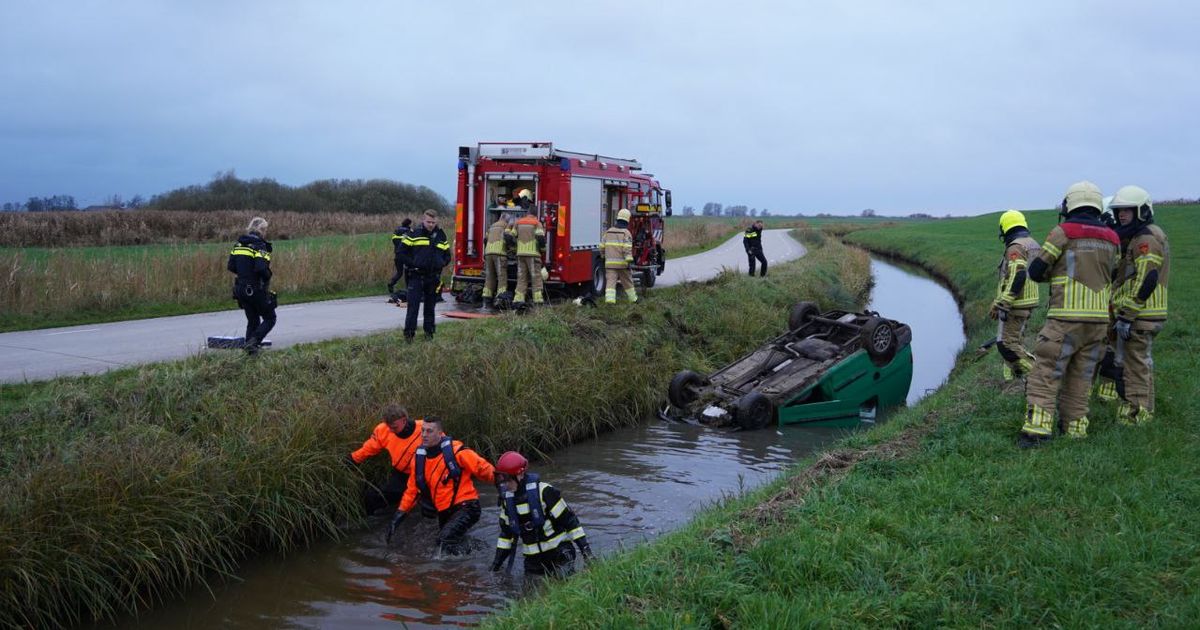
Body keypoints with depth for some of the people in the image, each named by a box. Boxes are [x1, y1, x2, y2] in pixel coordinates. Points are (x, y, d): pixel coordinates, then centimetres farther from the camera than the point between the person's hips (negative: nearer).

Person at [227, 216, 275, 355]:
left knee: (252, 321, 18)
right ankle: (253, 342, -13)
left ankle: (249, 348, 15)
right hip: (256, 290, -7)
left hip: (240, 289, 7)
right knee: (270, 319, 7)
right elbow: (261, 268, -26)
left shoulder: (239, 244, 8)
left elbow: (230, 266, 7)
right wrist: (268, 276, -6)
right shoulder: (260, 246, -14)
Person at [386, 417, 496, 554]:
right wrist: (400, 514, 9)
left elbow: (483, 468, -11)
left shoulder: (456, 451, -16)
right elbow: (412, 489, 12)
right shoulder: (420, 458, 3)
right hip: (444, 512, 7)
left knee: (446, 539, -26)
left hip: (465, 508, -7)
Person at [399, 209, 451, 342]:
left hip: (433, 277, 4)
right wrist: (412, 263, -11)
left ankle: (429, 331, 19)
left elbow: (447, 255, 19)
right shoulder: (414, 234, -2)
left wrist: (441, 264, 1)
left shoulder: (441, 236, 10)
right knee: (413, 304, -8)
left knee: (430, 305, 10)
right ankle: (409, 332, -6)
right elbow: (402, 251, -2)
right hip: (417, 276, -4)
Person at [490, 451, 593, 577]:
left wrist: (586, 549, -17)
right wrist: (497, 561, 12)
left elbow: (569, 519, -15)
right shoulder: (507, 498, 2)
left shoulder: (543, 491, -18)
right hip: (533, 559, 6)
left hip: (559, 553, -6)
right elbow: (506, 531, 14)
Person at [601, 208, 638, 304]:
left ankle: (610, 300, -20)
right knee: (627, 281, 14)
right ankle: (633, 299, 28)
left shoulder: (609, 231, 9)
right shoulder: (626, 233, -5)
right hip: (622, 263, -2)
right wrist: (629, 261, -18)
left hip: (610, 263, 2)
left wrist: (604, 256, 28)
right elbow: (627, 248, -16)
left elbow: (602, 246, 12)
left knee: (610, 282, -5)